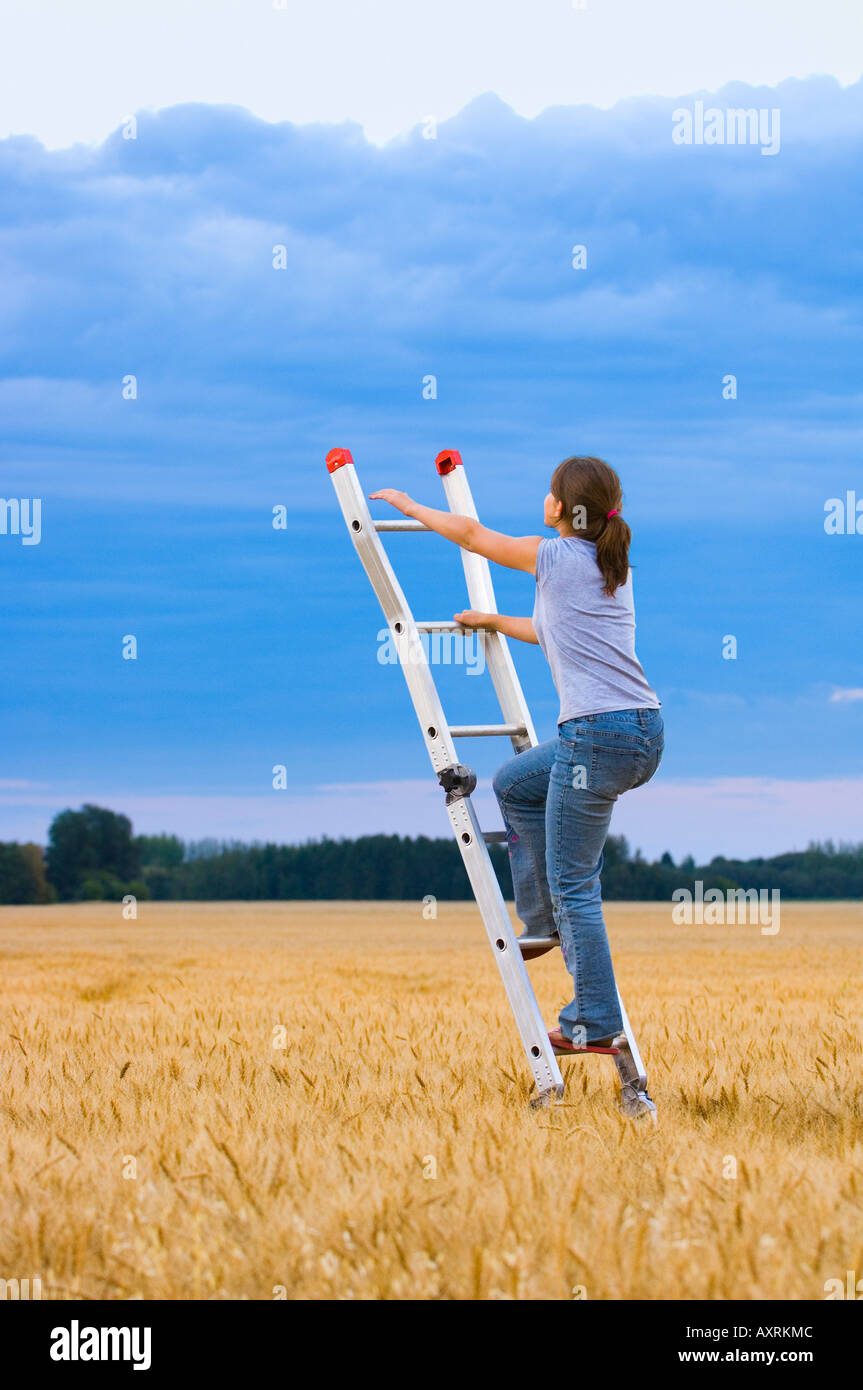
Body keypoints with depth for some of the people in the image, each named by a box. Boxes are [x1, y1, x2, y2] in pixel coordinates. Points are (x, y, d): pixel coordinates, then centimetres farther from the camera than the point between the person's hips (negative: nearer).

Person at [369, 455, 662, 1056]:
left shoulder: (557, 557, -4)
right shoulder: (614, 566, 18)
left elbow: (471, 533, 7)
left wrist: (411, 506, 23)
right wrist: (495, 622, 45)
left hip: (598, 733, -9)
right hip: (644, 732, 9)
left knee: (573, 883, -1)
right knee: (515, 783, 27)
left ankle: (594, 1023, 1)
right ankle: (545, 924, 26)